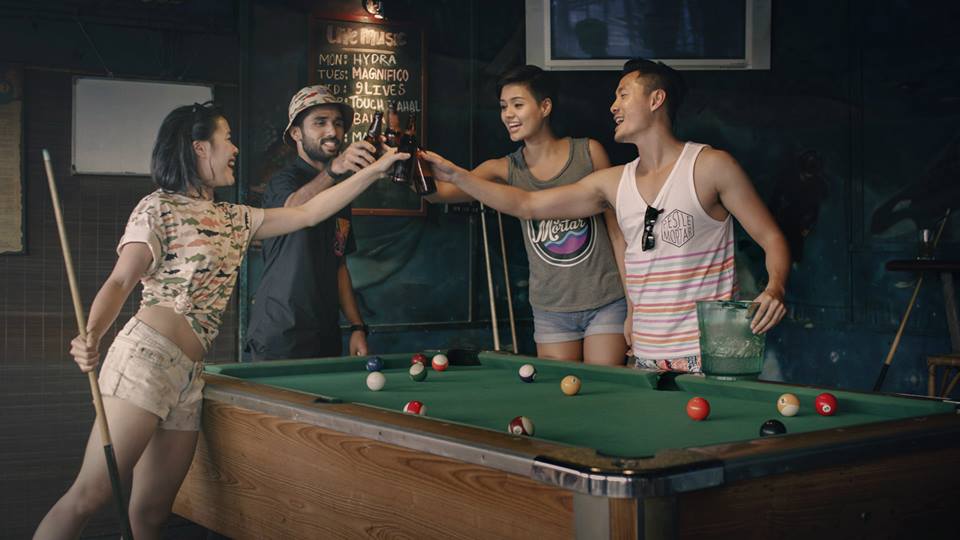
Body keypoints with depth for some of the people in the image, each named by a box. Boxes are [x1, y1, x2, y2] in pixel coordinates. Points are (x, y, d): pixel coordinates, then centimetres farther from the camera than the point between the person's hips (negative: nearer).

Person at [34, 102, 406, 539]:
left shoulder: (234, 219, 21)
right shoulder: (159, 207, 1)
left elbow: (309, 213, 23)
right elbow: (120, 282, -7)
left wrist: (375, 170, 22)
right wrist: (91, 336, -27)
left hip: (189, 375, 7)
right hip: (146, 356, -7)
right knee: (90, 494, -14)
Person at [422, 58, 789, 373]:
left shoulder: (711, 166, -5)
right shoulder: (614, 183, 10)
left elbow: (772, 239, -4)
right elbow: (527, 205, 12)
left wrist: (774, 288, -24)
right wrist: (455, 175, 8)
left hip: (709, 357, -5)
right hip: (646, 359, 5)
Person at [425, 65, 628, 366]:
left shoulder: (589, 153, -3)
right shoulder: (505, 170, 0)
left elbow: (617, 226, 0)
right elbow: (442, 191, -17)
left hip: (606, 303, -2)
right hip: (551, 310, 2)